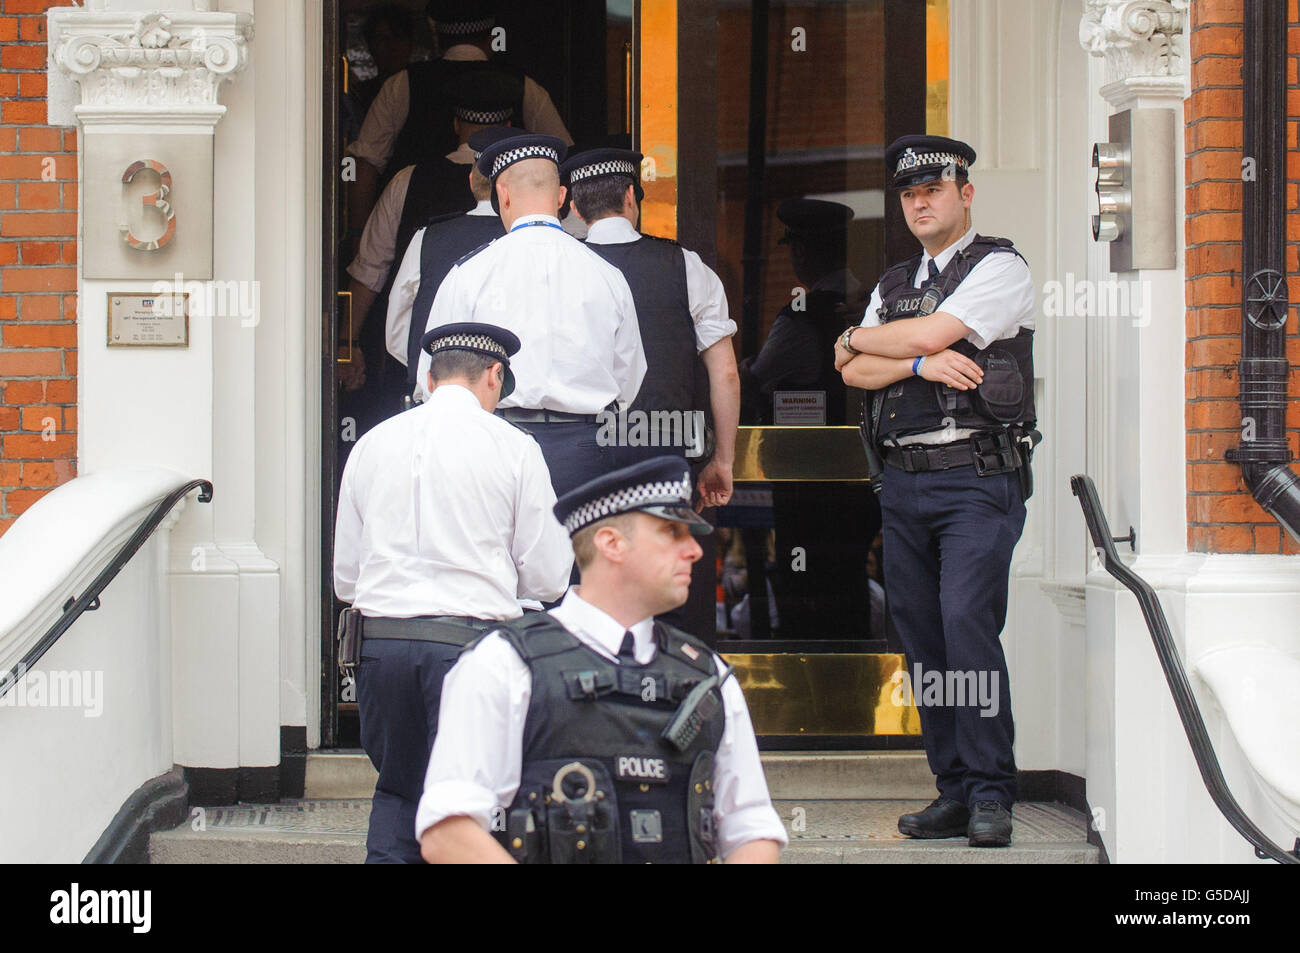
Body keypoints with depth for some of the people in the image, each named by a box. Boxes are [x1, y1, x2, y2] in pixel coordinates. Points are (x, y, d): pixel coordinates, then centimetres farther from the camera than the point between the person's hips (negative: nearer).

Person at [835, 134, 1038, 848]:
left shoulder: (1000, 268, 1)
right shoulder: (892, 285, 21)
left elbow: (930, 333, -11)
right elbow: (855, 373, 9)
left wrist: (857, 338, 7)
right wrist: (921, 362, -9)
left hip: (977, 476, -6)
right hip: (903, 481, 6)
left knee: (968, 622, -17)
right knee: (921, 637, 3)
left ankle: (991, 794, -12)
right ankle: (953, 791, 8)